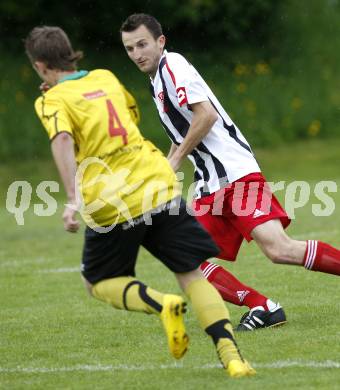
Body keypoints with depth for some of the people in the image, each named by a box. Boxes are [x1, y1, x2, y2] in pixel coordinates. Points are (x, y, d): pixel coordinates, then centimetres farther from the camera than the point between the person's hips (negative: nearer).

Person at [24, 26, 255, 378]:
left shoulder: (52, 101, 1)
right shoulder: (105, 77, 17)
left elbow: (62, 139, -20)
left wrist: (73, 198, -30)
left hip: (112, 204, -4)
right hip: (158, 187, 4)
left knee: (98, 283, 17)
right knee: (192, 273, 5)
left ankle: (159, 303, -11)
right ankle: (230, 354, -12)